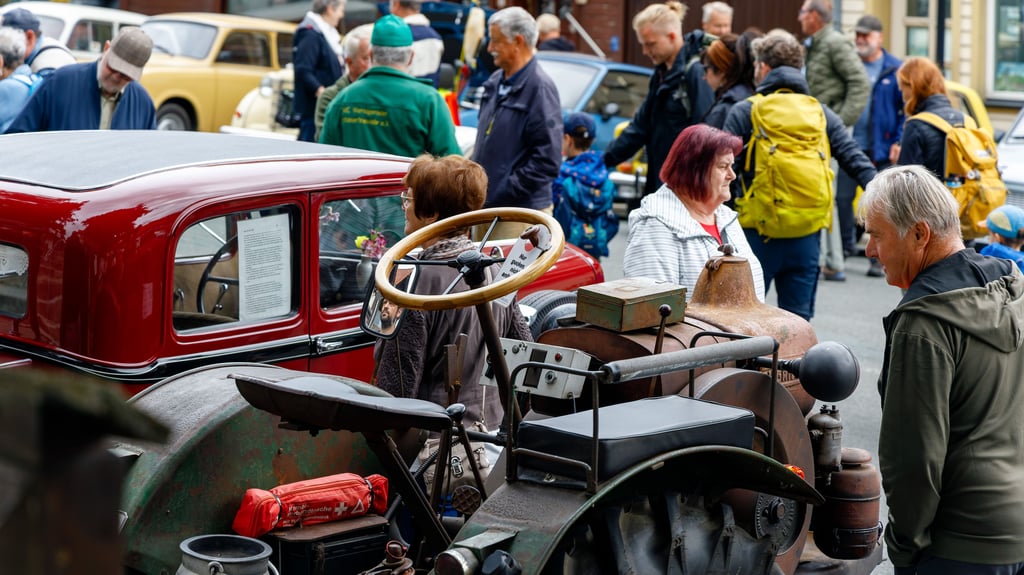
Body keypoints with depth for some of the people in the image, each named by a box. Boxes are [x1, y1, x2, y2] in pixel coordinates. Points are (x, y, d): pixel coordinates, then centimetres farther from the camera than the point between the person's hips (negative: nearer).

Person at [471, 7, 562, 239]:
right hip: (484, 207, 8)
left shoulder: (540, 87, -13)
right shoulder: (495, 82, 13)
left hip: (521, 213, -8)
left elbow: (547, 161, -18)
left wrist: (505, 193, -17)